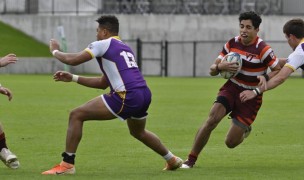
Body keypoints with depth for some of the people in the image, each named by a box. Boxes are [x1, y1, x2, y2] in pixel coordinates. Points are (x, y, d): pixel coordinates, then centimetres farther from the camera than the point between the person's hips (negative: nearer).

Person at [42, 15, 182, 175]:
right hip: (144, 95, 9)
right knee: (138, 132, 38)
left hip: (126, 98, -9)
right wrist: (73, 78, 29)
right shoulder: (125, 48, 26)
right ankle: (172, 160, 47)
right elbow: (103, 83, 31)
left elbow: (72, 60, -6)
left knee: (76, 115, -4)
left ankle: (67, 164, -9)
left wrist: (55, 51, 15)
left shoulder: (103, 44, 2)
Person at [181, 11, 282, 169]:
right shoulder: (232, 44, -2)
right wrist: (221, 67, -21)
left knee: (231, 142, -6)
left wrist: (265, 79, -28)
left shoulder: (263, 49, -15)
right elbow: (212, 71, 2)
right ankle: (191, 159, -14)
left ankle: (244, 130, 32)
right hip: (231, 89, 3)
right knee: (212, 119, -24)